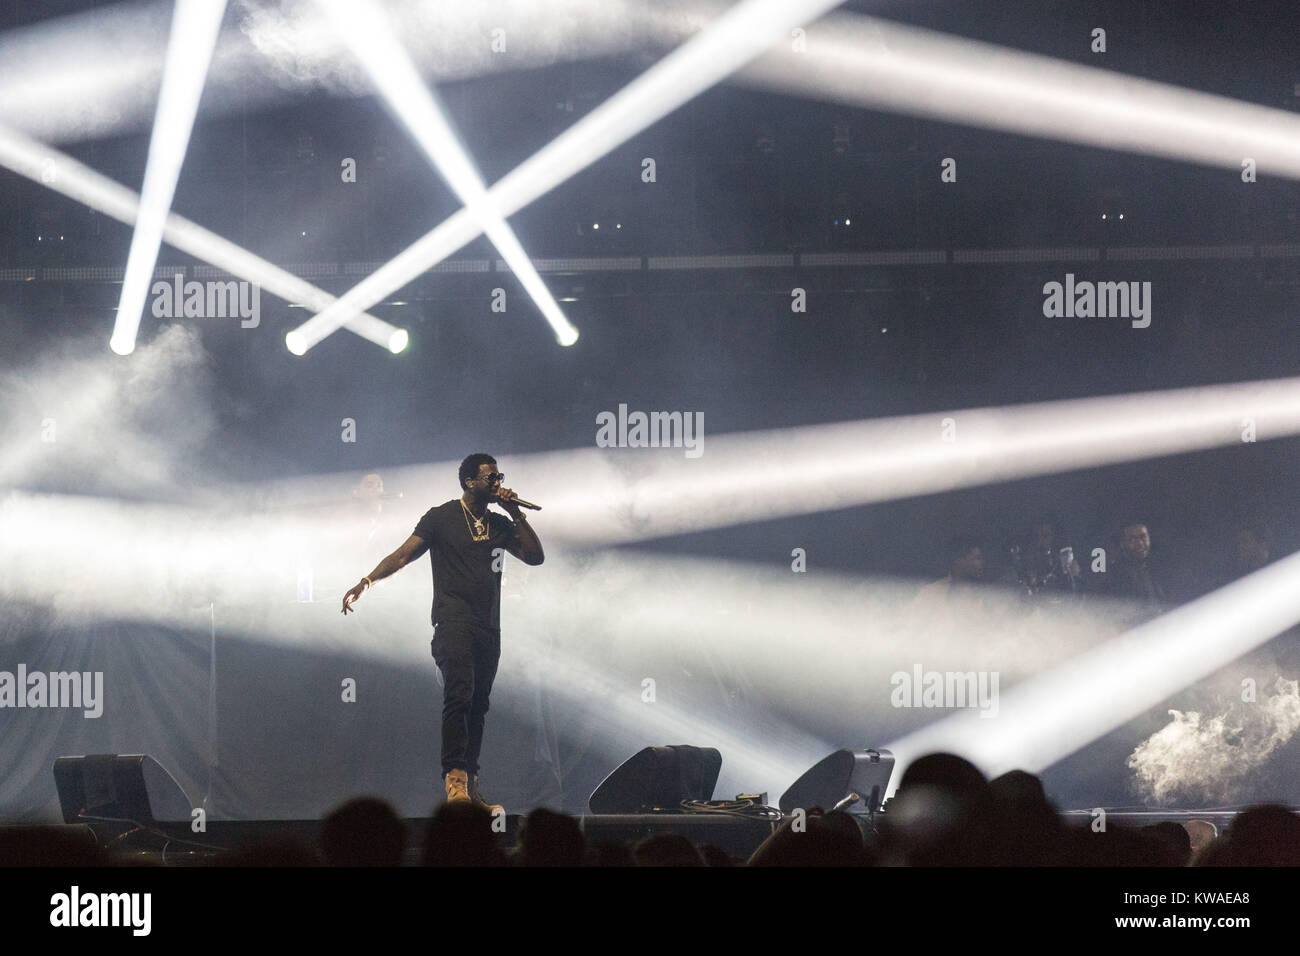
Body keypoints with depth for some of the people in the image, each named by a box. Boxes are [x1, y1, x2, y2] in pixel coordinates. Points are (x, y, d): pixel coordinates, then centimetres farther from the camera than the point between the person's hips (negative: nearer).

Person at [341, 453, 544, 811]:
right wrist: (367, 581, -14)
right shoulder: (441, 517, 4)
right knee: (459, 694, -21)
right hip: (454, 622, -6)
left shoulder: (500, 524, 18)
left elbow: (535, 556, 12)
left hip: (488, 628, 6)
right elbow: (404, 555, -1)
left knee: (478, 705, 4)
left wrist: (516, 513, 4)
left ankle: (470, 788, 6)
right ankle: (454, 779, -26)